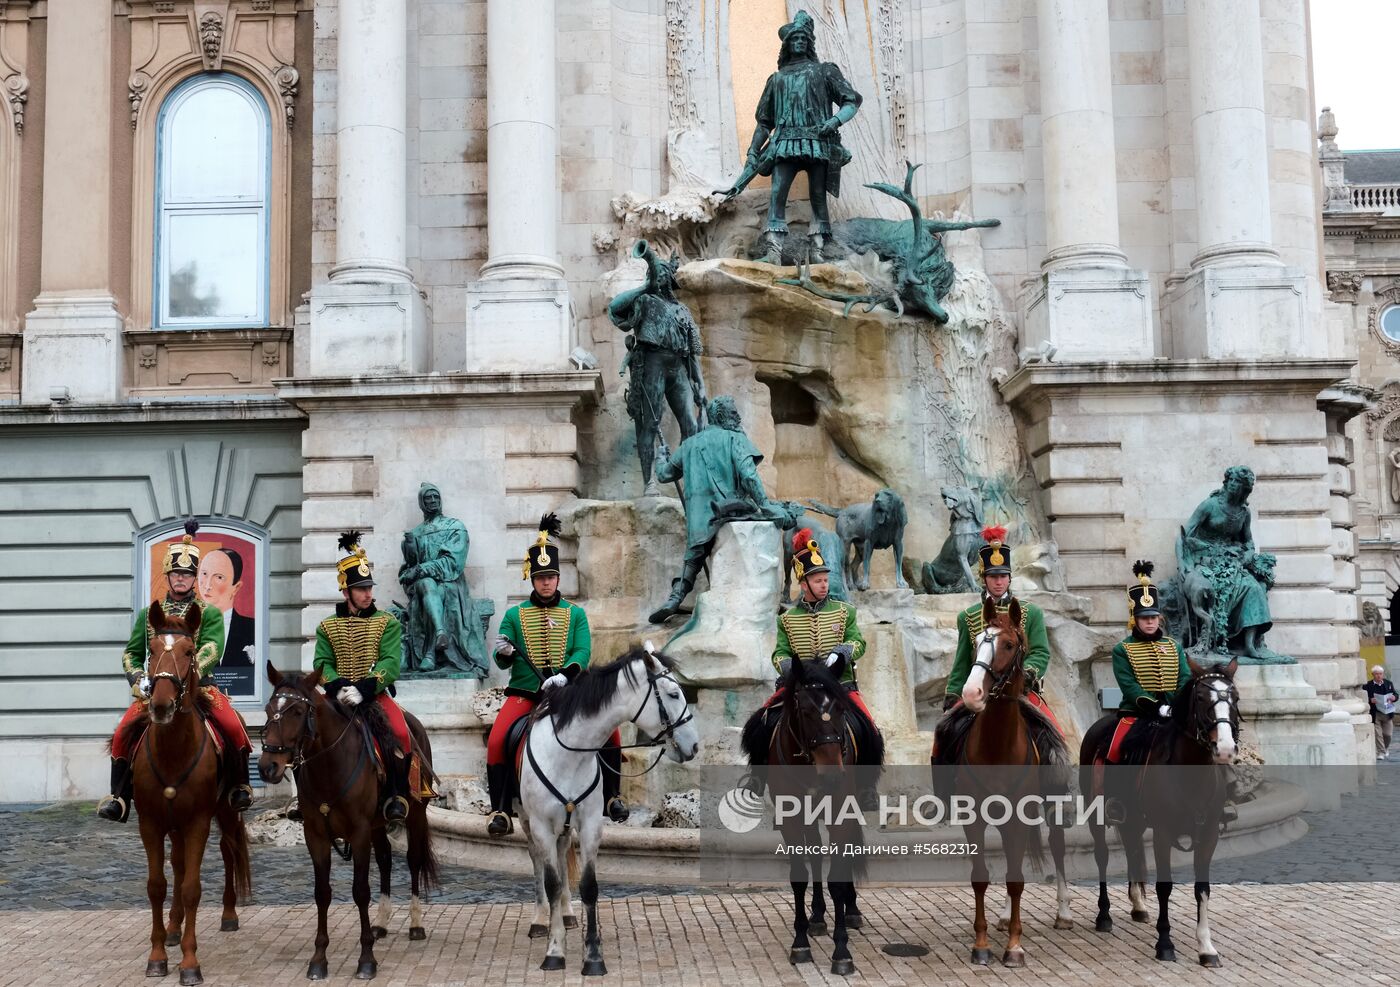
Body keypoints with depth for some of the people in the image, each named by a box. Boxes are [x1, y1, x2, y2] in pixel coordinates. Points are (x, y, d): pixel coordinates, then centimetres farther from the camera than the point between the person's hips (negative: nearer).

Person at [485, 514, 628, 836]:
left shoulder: (575, 613, 8)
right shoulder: (514, 615, 7)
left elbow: (583, 651, -5)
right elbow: (503, 662, 3)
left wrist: (565, 675, -24)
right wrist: (503, 653, -22)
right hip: (524, 692, 0)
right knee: (496, 740, -23)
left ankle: (612, 797, -2)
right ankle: (500, 811, -11)